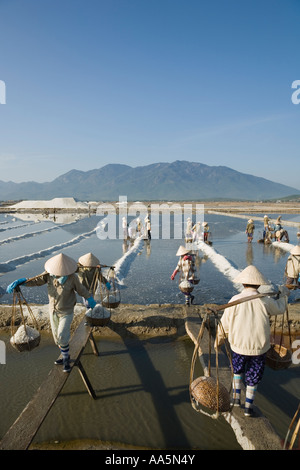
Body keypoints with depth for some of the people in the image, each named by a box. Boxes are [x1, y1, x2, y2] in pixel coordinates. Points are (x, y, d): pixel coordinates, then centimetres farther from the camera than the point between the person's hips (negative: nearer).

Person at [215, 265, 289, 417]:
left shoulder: (235, 300, -14)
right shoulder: (265, 300, -13)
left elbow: (224, 324, -7)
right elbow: (280, 308, 9)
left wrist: (218, 341, 8)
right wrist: (283, 294, 27)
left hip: (238, 345, 0)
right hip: (259, 347, 0)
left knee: (237, 369, 28)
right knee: (253, 376, 19)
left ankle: (236, 397, 30)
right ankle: (248, 406, 28)